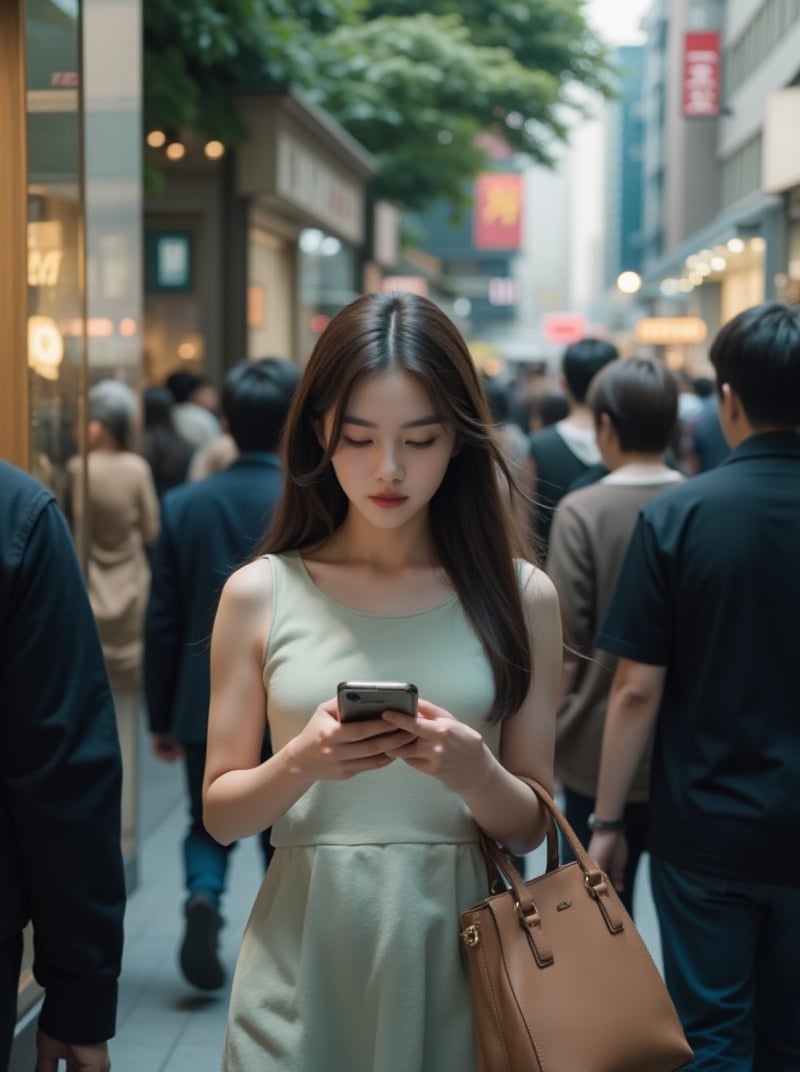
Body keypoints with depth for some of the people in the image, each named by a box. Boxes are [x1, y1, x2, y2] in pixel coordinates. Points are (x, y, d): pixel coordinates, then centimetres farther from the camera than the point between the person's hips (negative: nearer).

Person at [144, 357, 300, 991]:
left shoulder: (184, 505, -3)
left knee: (210, 824, 18)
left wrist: (161, 718, 9)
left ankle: (203, 894, -10)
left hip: (207, 704, 2)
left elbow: (163, 623, 0)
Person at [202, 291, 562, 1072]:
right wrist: (303, 761, -17)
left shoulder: (520, 597, -1)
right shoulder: (260, 593, -2)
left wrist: (475, 772, -19)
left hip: (458, 948, 0)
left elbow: (530, 827, 1)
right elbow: (220, 814, 1)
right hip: (304, 948, 0)